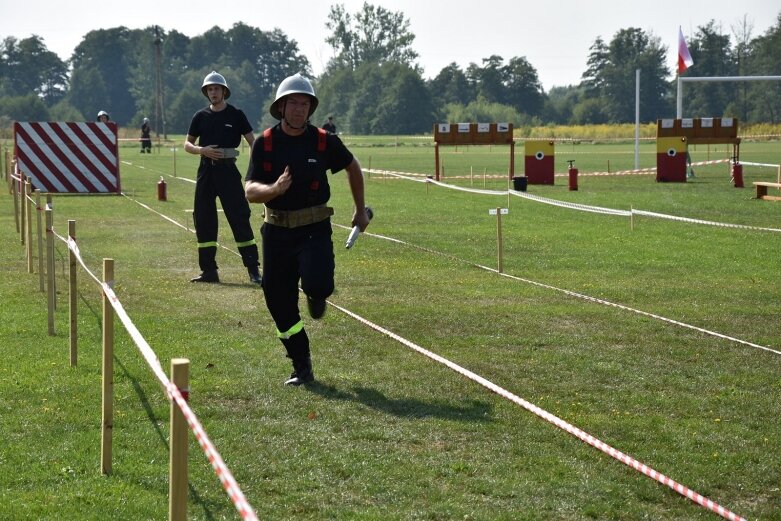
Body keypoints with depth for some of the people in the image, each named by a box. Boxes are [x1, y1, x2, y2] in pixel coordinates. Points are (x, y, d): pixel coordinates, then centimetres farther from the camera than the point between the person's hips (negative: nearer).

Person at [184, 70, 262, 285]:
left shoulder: (236, 115, 1)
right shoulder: (201, 116, 9)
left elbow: (253, 142, 1)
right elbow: (187, 144, 13)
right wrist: (202, 150, -9)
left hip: (228, 170, -4)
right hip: (206, 170, 4)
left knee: (239, 217, -8)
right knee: (203, 219, 4)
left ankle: (253, 269, -6)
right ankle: (208, 270, 13)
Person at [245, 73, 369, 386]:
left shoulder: (324, 142, -3)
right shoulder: (265, 143, -3)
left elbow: (352, 167, 15)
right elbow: (250, 191, -8)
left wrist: (360, 209, 20)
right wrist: (274, 189, -29)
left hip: (314, 229, -2)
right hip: (277, 231, 2)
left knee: (318, 285, -26)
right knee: (279, 302, 4)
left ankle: (316, 296, 14)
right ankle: (302, 367, 19)